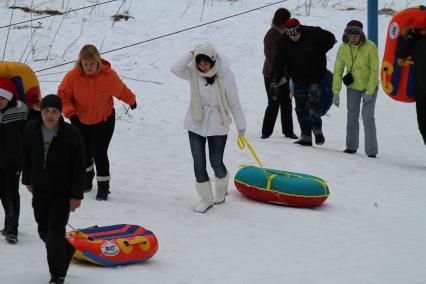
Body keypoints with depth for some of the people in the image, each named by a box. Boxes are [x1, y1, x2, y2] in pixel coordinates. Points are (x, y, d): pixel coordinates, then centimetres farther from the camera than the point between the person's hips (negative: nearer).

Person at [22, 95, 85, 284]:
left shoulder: (72, 135, -18)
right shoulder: (31, 130, -7)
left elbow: (79, 168, -12)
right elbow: (26, 157, 11)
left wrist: (76, 195, -12)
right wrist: (27, 180, 15)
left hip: (63, 192, -5)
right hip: (40, 190, 5)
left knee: (55, 231, -9)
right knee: (44, 230, 14)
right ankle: (67, 249, 43)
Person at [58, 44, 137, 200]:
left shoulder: (108, 75, -19)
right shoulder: (72, 76, -21)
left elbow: (121, 91, 0)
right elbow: (63, 95, -9)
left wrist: (132, 101, 18)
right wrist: (70, 112, -22)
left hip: (103, 120, -2)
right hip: (80, 121, 2)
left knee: (99, 153, -12)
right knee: (83, 153, 15)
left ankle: (103, 186, 4)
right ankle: (87, 176, 45)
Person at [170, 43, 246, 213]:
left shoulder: (225, 74, -15)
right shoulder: (193, 73, -8)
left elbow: (234, 102, -7)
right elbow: (175, 69, -26)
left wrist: (241, 125, 0)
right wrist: (190, 55, -29)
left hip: (217, 125, -2)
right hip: (196, 124, 2)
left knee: (216, 163, 8)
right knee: (199, 164, 2)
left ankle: (221, 189, 38)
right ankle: (206, 199, 18)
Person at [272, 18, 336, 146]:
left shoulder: (313, 33, -16)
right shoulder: (283, 42, -9)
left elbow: (331, 39, 2)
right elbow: (278, 62, -9)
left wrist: (319, 54, 1)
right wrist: (275, 81, -18)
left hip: (315, 77, -3)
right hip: (298, 79, 3)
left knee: (313, 104, -13)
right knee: (301, 107, 1)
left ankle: (317, 130, 4)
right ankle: (306, 137, 5)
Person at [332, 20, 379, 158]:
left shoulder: (370, 47, -22)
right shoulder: (343, 48, -12)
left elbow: (374, 70, -17)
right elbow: (338, 70, -8)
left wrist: (369, 92, -18)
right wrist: (336, 92, -13)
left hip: (370, 86, -3)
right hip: (353, 86, 3)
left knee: (368, 117, -11)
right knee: (352, 116, 8)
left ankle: (371, 151, -9)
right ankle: (351, 146, 22)